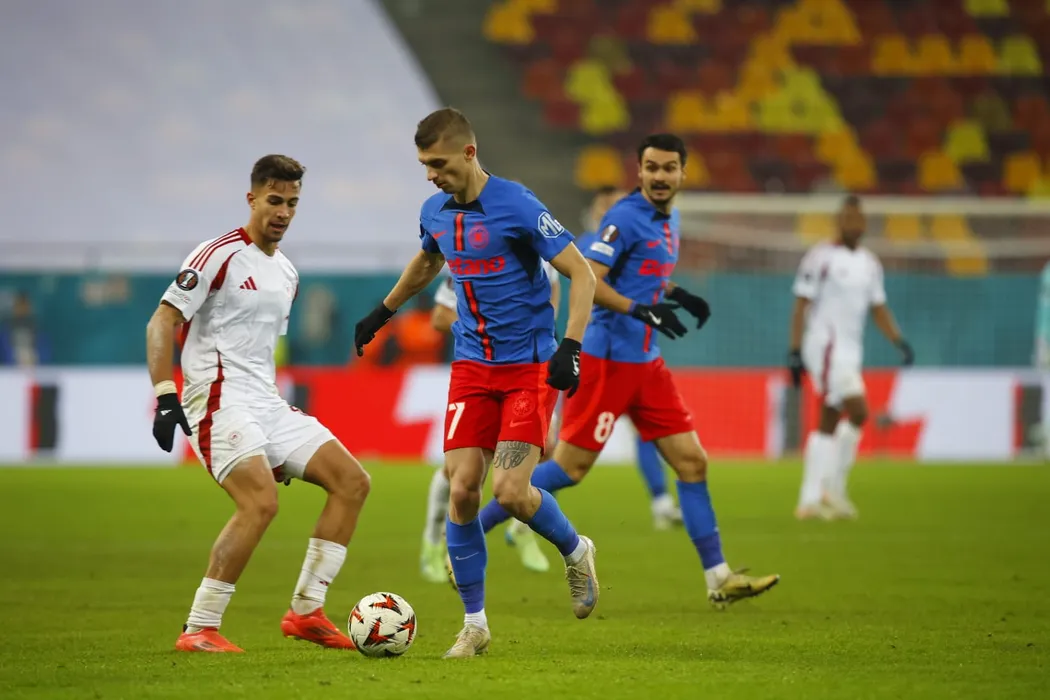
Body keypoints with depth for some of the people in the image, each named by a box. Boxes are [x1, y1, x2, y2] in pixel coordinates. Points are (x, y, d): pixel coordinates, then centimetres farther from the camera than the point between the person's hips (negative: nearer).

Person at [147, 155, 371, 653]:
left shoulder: (287, 274, 18)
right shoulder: (220, 256, -8)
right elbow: (162, 322, -12)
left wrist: (282, 421, 27)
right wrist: (165, 396, -22)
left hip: (267, 405, 9)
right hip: (219, 401, -9)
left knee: (352, 482, 1)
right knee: (261, 502, -27)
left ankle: (306, 611, 4)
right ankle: (199, 629, -20)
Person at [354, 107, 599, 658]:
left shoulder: (516, 207, -16)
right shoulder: (435, 212, 5)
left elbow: (581, 273, -13)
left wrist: (570, 347, -23)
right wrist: (383, 312, 36)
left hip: (530, 367, -5)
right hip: (472, 366, 5)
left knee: (511, 491, -16)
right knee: (462, 489, -5)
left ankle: (575, 552, 17)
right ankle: (474, 624, 7)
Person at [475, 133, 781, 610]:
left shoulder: (668, 222, 14)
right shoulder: (627, 217, -13)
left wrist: (675, 294, 12)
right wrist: (640, 310, -30)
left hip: (645, 363, 8)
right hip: (608, 359, -8)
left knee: (692, 462, 4)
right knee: (570, 467, -6)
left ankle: (719, 579, 8)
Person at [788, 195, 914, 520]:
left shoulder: (869, 263, 14)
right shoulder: (821, 257, -8)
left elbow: (879, 309, 18)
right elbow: (801, 306, -8)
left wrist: (899, 341, 4)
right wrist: (795, 352, -13)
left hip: (850, 350, 7)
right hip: (826, 345, -7)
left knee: (828, 425, 8)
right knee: (857, 412, -17)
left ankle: (810, 499, 12)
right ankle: (834, 489, -9)